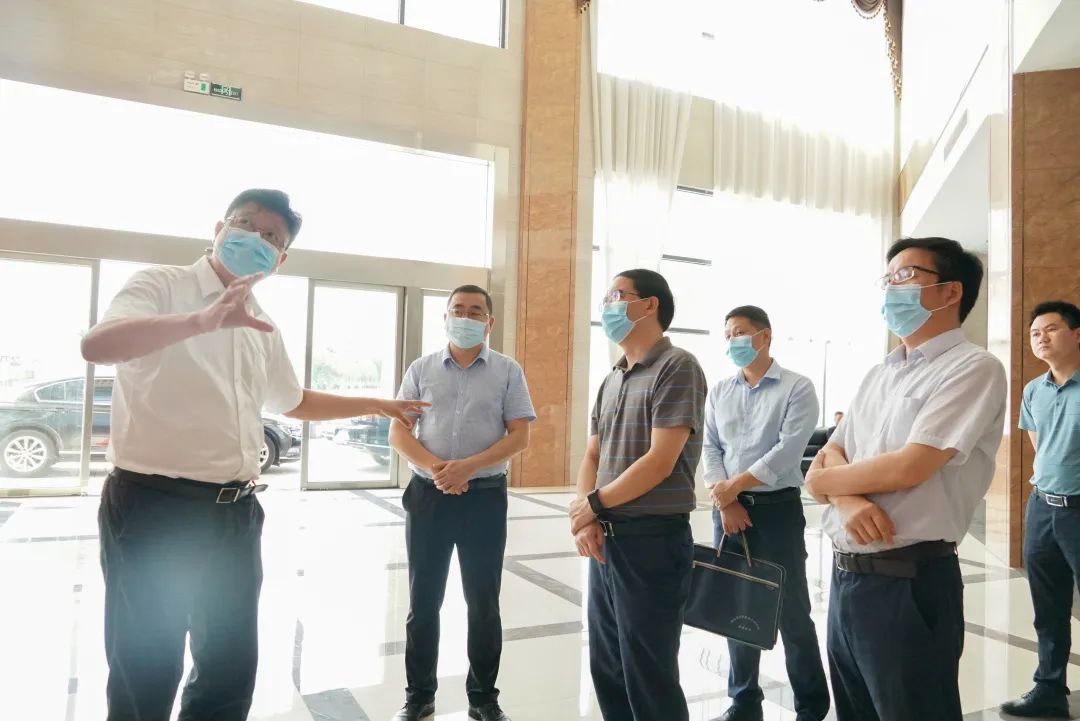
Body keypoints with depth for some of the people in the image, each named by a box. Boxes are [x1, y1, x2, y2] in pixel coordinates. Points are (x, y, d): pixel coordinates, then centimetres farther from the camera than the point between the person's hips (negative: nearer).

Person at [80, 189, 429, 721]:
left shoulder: (263, 328, 15)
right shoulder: (162, 286, -5)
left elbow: (292, 401, 29)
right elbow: (97, 345, -26)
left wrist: (373, 406, 27)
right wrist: (203, 320, -41)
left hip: (236, 513, 7)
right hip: (153, 506, -6)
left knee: (232, 669, 14)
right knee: (147, 678, 5)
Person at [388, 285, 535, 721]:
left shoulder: (508, 371, 2)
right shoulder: (421, 370, 6)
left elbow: (519, 436, -5)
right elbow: (398, 432, 1)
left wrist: (467, 467, -18)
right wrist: (435, 468, -16)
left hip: (486, 497, -1)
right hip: (428, 495, 1)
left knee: (483, 601, 8)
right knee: (424, 600, 10)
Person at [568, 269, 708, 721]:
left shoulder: (677, 367, -11)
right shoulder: (611, 380, 13)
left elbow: (660, 462, -19)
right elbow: (592, 456, 13)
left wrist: (592, 505, -10)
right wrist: (584, 518, -5)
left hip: (652, 541, -8)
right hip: (605, 540, 8)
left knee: (649, 679, 5)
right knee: (606, 670, 18)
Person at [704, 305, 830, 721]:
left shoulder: (796, 388, -5)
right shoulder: (719, 391, 10)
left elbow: (788, 449, -15)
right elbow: (709, 447, 6)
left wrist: (735, 485, -14)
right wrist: (723, 499, -8)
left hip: (777, 509, -4)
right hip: (727, 509, 5)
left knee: (791, 610, 3)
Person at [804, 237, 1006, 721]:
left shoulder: (972, 368, -10)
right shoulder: (877, 375, 14)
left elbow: (907, 468, -20)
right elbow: (829, 457, 9)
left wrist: (821, 480, -4)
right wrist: (849, 498, -14)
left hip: (910, 583, -7)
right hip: (844, 575, 7)